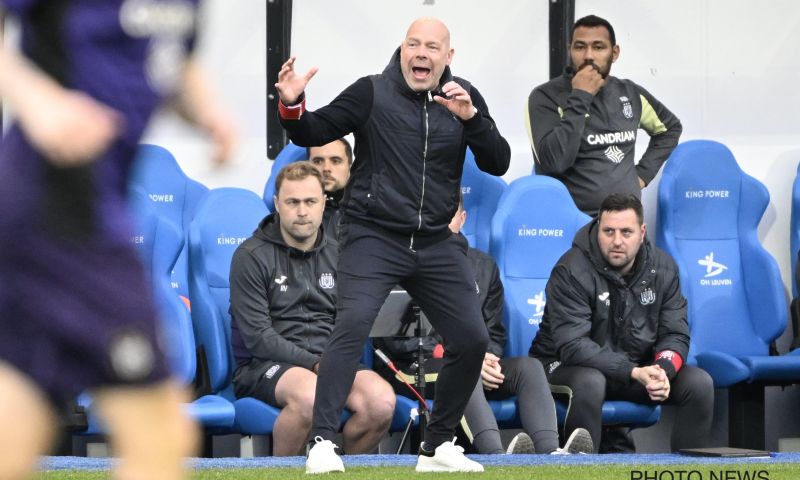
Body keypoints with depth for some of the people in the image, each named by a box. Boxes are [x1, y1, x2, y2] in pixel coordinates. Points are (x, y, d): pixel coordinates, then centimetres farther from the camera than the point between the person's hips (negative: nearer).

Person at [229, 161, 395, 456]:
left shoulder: (337, 255, 16)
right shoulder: (251, 256, -2)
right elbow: (257, 337, -9)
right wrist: (314, 363, -18)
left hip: (328, 360, 5)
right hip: (264, 364, -5)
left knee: (382, 401, -26)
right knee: (309, 395, -39)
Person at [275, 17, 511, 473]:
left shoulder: (464, 97, 5)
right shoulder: (372, 92, -4)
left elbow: (499, 163, -2)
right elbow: (312, 134, -4)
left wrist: (470, 117, -19)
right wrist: (291, 106, -25)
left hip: (436, 243, 5)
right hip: (373, 237, -4)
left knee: (472, 339, 4)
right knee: (352, 327, -24)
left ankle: (438, 445, 20)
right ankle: (323, 443, -24)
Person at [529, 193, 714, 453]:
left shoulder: (662, 268, -2)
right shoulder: (571, 272, -19)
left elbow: (675, 334, -2)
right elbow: (572, 346, -26)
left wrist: (663, 369, -26)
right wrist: (633, 372, -35)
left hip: (638, 370, 5)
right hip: (569, 367, -5)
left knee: (700, 383, -15)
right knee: (590, 382, -39)